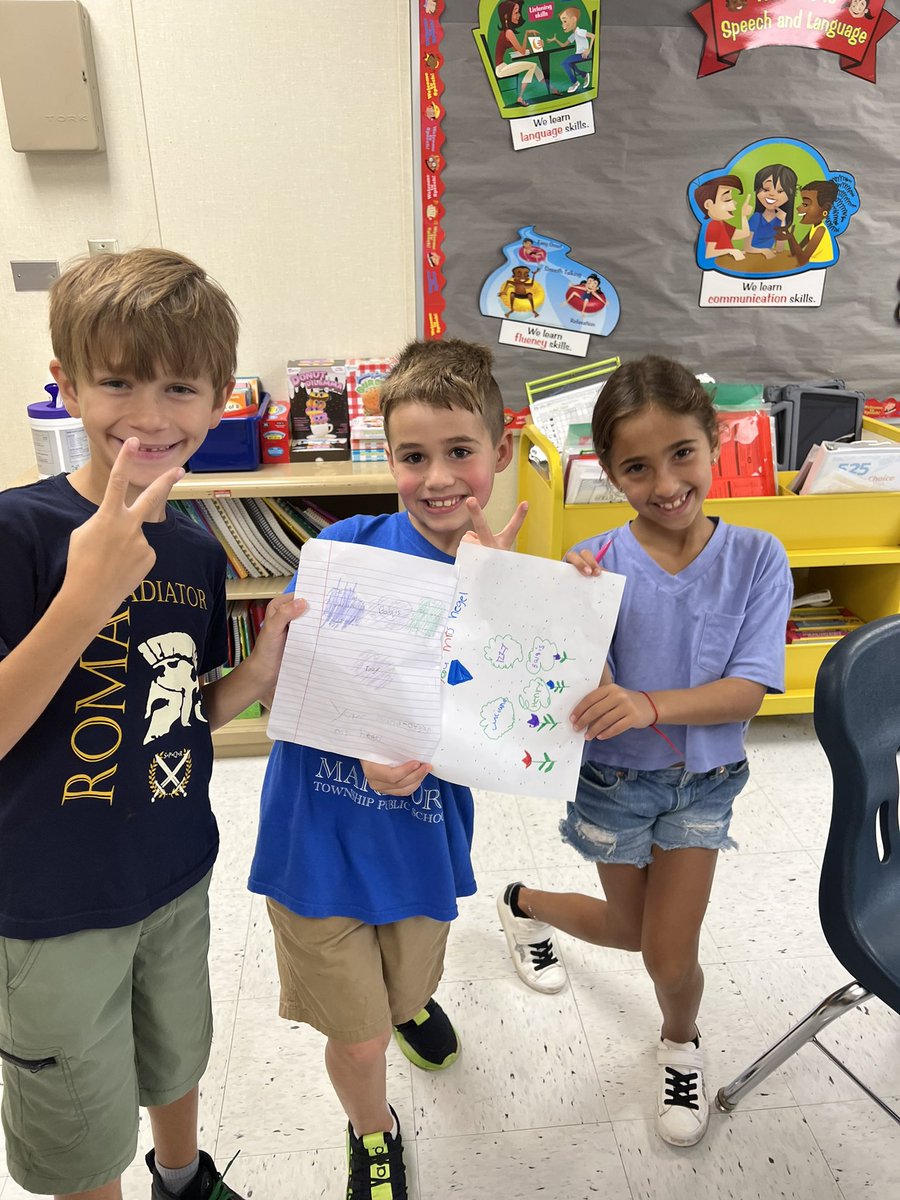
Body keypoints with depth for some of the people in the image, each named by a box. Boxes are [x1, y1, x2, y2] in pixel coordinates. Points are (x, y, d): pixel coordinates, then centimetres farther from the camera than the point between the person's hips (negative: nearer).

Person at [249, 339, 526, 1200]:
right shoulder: (348, 545, -16)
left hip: (423, 841, 3)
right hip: (320, 836, -2)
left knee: (408, 985, 29)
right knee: (358, 1036, 14)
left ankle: (410, 1000, 68)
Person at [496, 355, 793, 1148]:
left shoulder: (756, 559, -15)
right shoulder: (597, 566, -20)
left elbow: (747, 692, -20)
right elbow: (589, 710, -22)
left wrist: (649, 705, -37)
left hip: (705, 781, 1)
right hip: (616, 779, -1)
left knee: (670, 953, 2)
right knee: (634, 930, 19)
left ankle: (680, 1043, 40)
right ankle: (524, 903, 52)